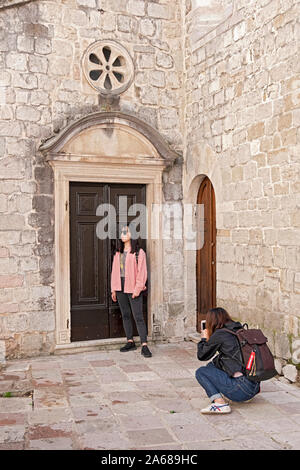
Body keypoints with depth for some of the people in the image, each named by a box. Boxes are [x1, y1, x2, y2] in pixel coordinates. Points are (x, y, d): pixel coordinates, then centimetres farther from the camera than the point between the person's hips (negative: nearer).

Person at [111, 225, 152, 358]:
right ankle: (130, 342, 22)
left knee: (138, 317, -7)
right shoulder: (118, 252, 13)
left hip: (133, 288, -6)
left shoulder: (139, 252, -6)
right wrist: (114, 289, 9)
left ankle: (144, 345, -5)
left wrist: (137, 289, -14)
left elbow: (142, 272, -9)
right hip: (120, 288, 6)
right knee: (125, 315, 12)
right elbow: (114, 270, 14)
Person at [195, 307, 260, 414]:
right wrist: (209, 339, 29)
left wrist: (204, 339, 21)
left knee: (201, 372, 2)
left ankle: (220, 404, -14)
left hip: (242, 388, -8)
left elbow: (201, 356, 4)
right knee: (211, 365, 21)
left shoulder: (219, 334, -8)